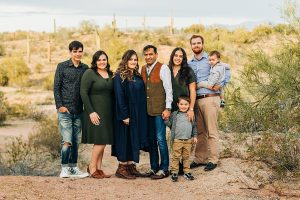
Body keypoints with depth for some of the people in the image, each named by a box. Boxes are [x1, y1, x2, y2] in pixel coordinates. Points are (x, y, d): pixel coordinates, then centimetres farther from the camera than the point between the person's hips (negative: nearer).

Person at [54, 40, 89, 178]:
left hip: (78, 111, 4)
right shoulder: (62, 67, -1)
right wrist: (60, 105, -10)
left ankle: (73, 168, 16)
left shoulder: (85, 68, 9)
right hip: (65, 110, -4)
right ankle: (64, 169, -4)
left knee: (76, 141, 8)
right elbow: (56, 87, -2)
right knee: (67, 141, -11)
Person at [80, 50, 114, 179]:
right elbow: (83, 93, -12)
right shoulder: (89, 73, -6)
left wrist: (113, 112, 9)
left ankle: (99, 169, 14)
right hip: (95, 112, -6)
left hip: (107, 113, 6)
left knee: (102, 142, 7)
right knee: (100, 141, -10)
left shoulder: (110, 75, 13)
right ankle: (92, 167, 5)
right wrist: (91, 112, -17)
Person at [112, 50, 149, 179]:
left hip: (138, 115, 7)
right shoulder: (119, 76, -9)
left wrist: (142, 113, 9)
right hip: (126, 114, -7)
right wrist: (124, 115, -20)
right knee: (125, 139, -3)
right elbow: (119, 97, -15)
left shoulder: (137, 76, 13)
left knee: (134, 139, 9)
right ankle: (122, 167, 4)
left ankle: (130, 165, 16)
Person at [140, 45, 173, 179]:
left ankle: (164, 169, 3)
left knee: (160, 139, -5)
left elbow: (168, 89, -7)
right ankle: (154, 167, 19)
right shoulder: (143, 69, 12)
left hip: (159, 110, -6)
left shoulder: (163, 68, -5)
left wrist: (168, 108, -12)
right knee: (151, 139, 10)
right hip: (147, 110, 6)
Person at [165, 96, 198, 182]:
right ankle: (174, 172, 7)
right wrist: (166, 119, -10)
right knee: (176, 156, 1)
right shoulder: (174, 114, 3)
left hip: (188, 140, 2)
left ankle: (187, 172, 18)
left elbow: (194, 126, 13)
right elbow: (170, 124, 5)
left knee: (186, 156, 10)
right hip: (177, 140, -2)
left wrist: (194, 136, 9)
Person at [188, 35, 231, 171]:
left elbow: (226, 72, -2)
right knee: (200, 131, 10)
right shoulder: (189, 63, 16)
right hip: (196, 100, 5)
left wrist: (220, 85, -15)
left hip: (210, 99, -5)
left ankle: (213, 160, 1)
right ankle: (200, 158, 16)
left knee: (212, 131, -3)